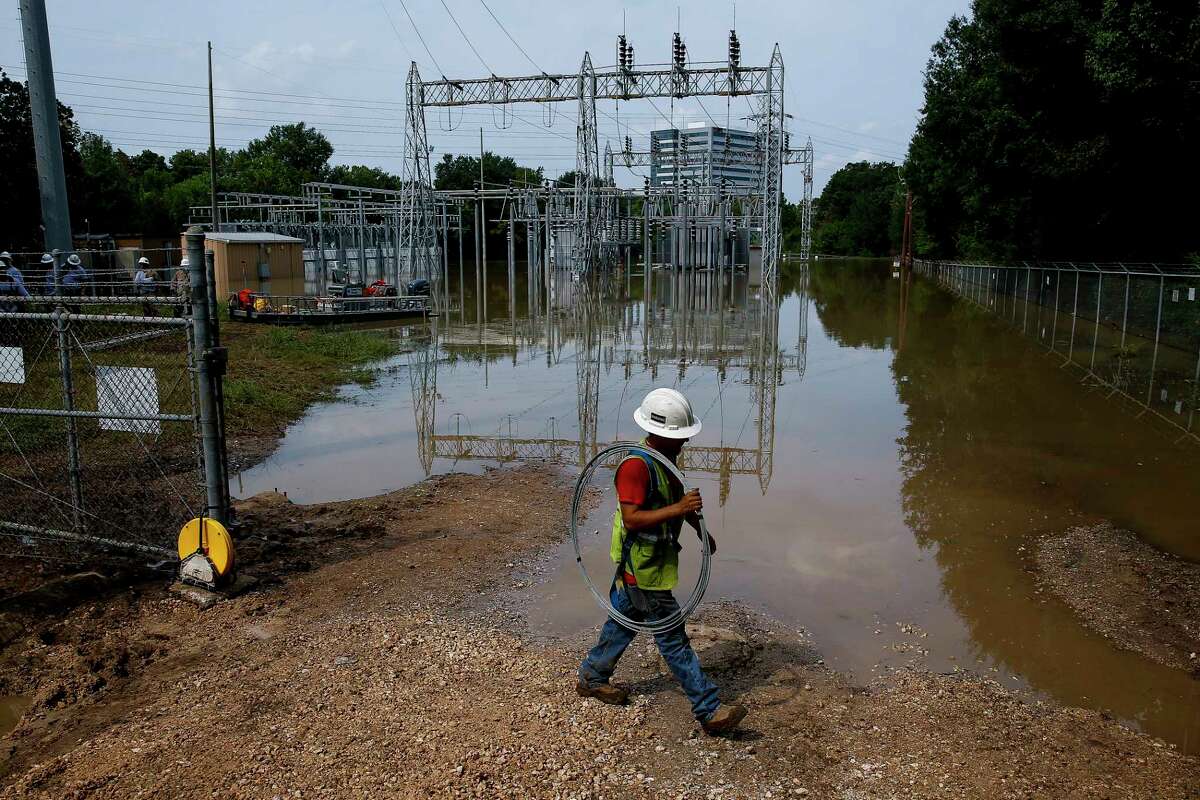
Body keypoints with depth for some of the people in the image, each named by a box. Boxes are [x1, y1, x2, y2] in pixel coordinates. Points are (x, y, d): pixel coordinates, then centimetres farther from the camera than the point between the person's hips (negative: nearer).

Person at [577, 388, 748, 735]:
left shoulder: (664, 459, 8)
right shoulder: (636, 465, -24)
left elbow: (677, 499, 24)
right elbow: (631, 518, -30)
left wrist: (702, 531, 23)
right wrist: (678, 509, -37)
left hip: (640, 565, 10)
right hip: (643, 568, -10)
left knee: (624, 621, 23)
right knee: (673, 638, -3)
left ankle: (592, 677, 40)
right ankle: (709, 711, 3)